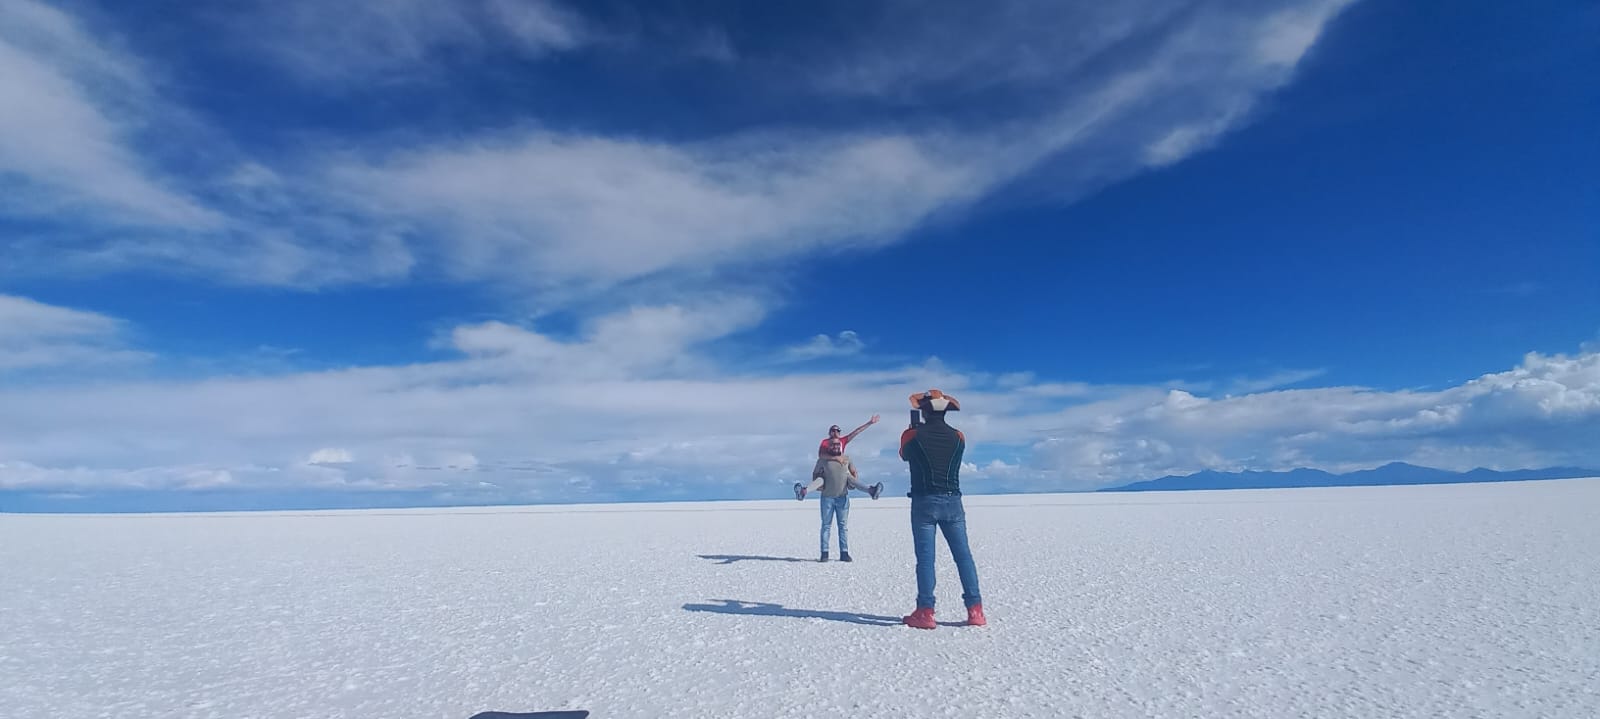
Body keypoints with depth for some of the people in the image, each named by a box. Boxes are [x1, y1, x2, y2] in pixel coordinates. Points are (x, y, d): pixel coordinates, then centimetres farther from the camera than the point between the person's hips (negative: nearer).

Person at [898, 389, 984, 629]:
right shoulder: (958, 436, 3)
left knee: (925, 558, 0)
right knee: (963, 555, 7)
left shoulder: (912, 435, -5)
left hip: (924, 502, -2)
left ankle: (925, 612, 0)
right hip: (952, 502, 3)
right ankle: (975, 610, 7)